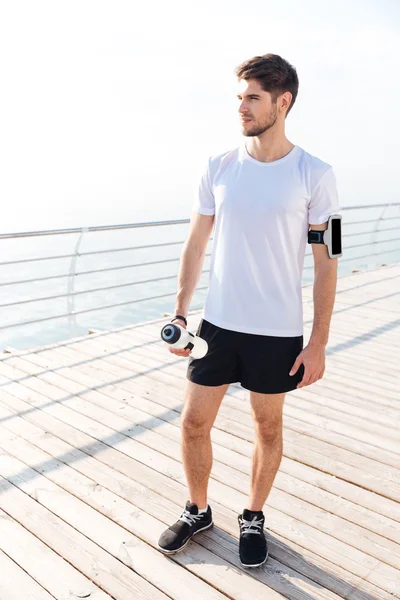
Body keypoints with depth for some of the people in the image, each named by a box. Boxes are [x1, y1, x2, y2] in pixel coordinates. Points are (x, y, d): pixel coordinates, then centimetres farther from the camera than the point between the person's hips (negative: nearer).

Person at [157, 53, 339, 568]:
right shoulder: (218, 168, 0)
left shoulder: (314, 175, -8)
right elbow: (195, 246, 5)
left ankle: (253, 518, 38)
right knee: (193, 423, 10)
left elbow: (325, 262, -5)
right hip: (217, 323, 3)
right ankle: (197, 511, 37)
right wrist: (179, 314, -1)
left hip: (278, 332, -2)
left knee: (268, 427, 13)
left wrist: (319, 342, -7)